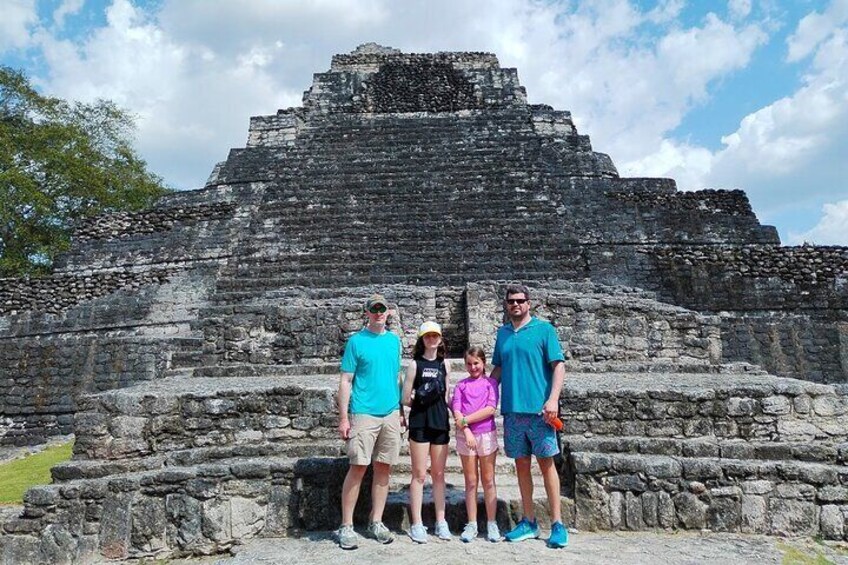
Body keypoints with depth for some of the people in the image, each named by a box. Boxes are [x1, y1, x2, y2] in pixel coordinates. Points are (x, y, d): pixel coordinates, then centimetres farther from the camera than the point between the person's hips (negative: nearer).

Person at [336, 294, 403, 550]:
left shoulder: (394, 340, 11)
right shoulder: (356, 341, -3)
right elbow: (346, 381, -4)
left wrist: (401, 410, 13)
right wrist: (343, 418, -9)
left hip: (391, 414, 5)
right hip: (364, 413, -4)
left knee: (384, 468, 9)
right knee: (358, 468, -4)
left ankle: (376, 522, 22)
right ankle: (346, 526, 10)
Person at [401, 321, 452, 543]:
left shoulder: (444, 364, 9)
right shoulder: (415, 363, -2)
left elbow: (447, 396, 12)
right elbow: (406, 398, -3)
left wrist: (439, 408, -3)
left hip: (440, 424, 4)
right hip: (419, 424, -3)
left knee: (439, 474, 11)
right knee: (419, 474, 1)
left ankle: (441, 522, 20)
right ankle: (416, 524, 10)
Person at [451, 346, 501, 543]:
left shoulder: (490, 382, 3)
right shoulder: (461, 385, 8)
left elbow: (491, 409, -9)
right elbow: (456, 411, -2)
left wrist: (466, 420, -12)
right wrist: (466, 431, -15)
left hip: (487, 434, -1)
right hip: (465, 435, 1)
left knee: (488, 480, 6)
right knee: (470, 482, 7)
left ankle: (492, 524, 14)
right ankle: (472, 525, 14)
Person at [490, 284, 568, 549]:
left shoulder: (544, 329, -1)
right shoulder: (503, 332, 12)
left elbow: (558, 365, -6)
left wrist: (553, 399, -17)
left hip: (538, 409, -4)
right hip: (511, 410, 4)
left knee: (546, 464, 2)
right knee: (521, 464, 11)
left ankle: (557, 524, 13)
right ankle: (529, 522, 23)